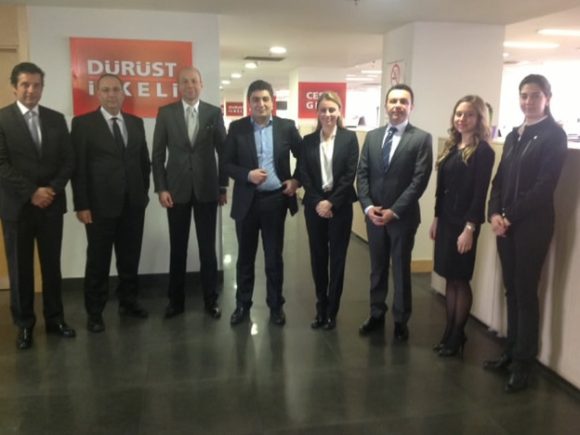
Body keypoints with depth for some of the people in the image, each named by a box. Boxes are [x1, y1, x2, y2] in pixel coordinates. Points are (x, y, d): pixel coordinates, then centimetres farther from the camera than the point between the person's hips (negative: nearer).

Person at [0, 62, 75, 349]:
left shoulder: (56, 119, 8)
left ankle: (54, 318, 23)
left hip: (51, 205, 3)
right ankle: (24, 324, 19)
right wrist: (31, 193, -15)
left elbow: (68, 160, 6)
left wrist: (53, 189, -8)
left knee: (52, 265, 10)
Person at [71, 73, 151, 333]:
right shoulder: (83, 123, -2)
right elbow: (78, 167, -7)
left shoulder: (136, 123, 11)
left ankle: (128, 302, 28)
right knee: (98, 261, 5)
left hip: (133, 204, 4)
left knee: (130, 258, 12)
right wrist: (81, 205, -12)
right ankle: (95, 312, 18)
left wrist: (144, 193, 8)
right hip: (100, 205, -4)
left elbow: (144, 161, 15)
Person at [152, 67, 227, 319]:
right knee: (178, 248, 8)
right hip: (176, 190, 1)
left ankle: (210, 300, 18)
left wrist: (223, 187, 2)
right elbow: (158, 154, 2)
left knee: (208, 248, 6)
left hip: (207, 190, 0)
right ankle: (176, 300, 21)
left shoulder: (214, 113, 2)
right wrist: (161, 188, -6)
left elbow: (223, 152, 4)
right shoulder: (165, 113, 3)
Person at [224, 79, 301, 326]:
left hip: (276, 200, 0)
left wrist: (296, 180, -2)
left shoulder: (287, 127, 0)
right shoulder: (237, 128, 0)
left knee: (274, 257, 10)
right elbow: (227, 163, -1)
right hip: (247, 201, 1)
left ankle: (276, 305, 25)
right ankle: (242, 305, 27)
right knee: (245, 257, 12)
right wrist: (247, 175, -16)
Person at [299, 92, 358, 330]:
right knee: (318, 258, 7)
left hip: (340, 206, -2)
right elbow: (304, 175, 2)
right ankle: (321, 309, 20)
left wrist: (331, 202, -13)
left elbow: (350, 174, -7)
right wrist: (318, 202, -10)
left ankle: (331, 311, 16)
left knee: (337, 258, 4)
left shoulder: (349, 138, 0)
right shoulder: (308, 140, 6)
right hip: (315, 206, 2)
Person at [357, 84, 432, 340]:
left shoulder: (421, 139, -6)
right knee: (377, 268, 14)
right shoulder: (372, 136, 8)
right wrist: (368, 206, -9)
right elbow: (362, 174, 5)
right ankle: (376, 315, 29)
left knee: (401, 270, 9)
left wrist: (394, 211, -17)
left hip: (403, 216, -4)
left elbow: (419, 181, -13)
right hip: (374, 214, 4)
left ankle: (401, 321, 24)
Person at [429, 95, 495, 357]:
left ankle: (457, 336, 16)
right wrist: (437, 218, 12)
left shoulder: (483, 151, -10)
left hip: (464, 223, -7)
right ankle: (449, 332, 22)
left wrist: (470, 228, -18)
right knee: (449, 279, 12)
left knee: (461, 280, 3)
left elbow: (480, 193, -15)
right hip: (446, 220, 7)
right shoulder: (450, 146, 10)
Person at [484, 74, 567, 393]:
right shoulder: (513, 135, 15)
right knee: (511, 291, 12)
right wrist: (494, 214, -4)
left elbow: (544, 186, -14)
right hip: (506, 223, 6)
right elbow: (499, 179, 11)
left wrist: (510, 216, -14)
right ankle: (511, 352, 24)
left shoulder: (554, 135, -6)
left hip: (531, 225, -6)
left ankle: (523, 364, 11)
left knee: (526, 294, 0)